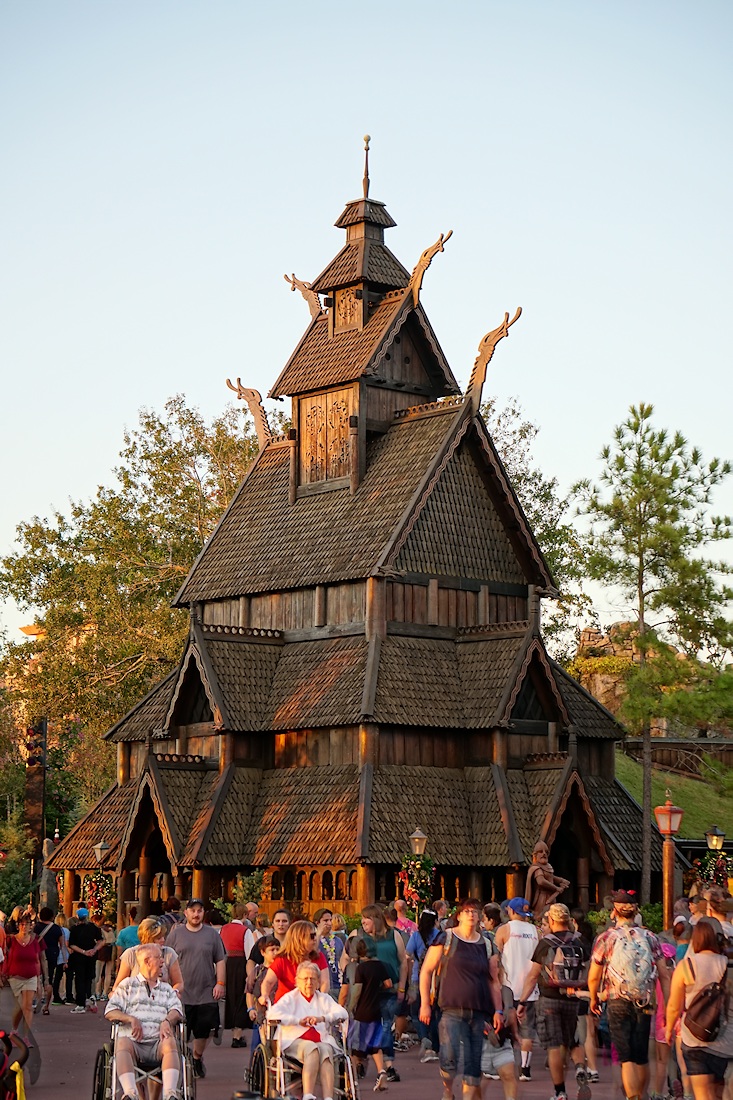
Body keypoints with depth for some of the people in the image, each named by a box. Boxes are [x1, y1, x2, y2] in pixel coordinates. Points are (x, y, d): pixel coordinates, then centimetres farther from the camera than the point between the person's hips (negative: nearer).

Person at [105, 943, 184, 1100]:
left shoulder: (167, 989, 30)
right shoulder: (128, 985, 22)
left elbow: (176, 1010, 12)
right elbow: (110, 1012, 11)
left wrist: (167, 1021, -12)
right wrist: (131, 1019, -8)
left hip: (157, 1042, 2)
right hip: (132, 1040, -1)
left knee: (170, 1043, -34)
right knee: (122, 1044, -37)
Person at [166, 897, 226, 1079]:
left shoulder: (212, 934, 9)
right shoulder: (176, 933, 6)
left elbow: (220, 961, 9)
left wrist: (221, 983, -1)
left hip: (207, 994, 1)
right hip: (182, 994, -1)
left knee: (204, 1030, 5)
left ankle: (197, 1058, 26)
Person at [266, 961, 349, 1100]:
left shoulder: (324, 998, 21)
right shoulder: (291, 997, 13)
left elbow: (343, 1013, 5)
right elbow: (272, 1014, -6)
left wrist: (322, 1018, -13)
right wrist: (298, 1021, -14)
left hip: (321, 1040, 2)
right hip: (295, 1041, -2)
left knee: (325, 1050, -33)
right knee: (311, 1048, -35)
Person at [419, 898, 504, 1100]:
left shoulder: (486, 945, 14)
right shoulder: (446, 938, 2)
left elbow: (494, 980, 17)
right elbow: (426, 971, 3)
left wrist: (498, 1010, 6)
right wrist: (424, 1004, -3)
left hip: (479, 1013, 4)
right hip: (452, 1010, -4)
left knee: (474, 1063, 0)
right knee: (449, 1058, -17)